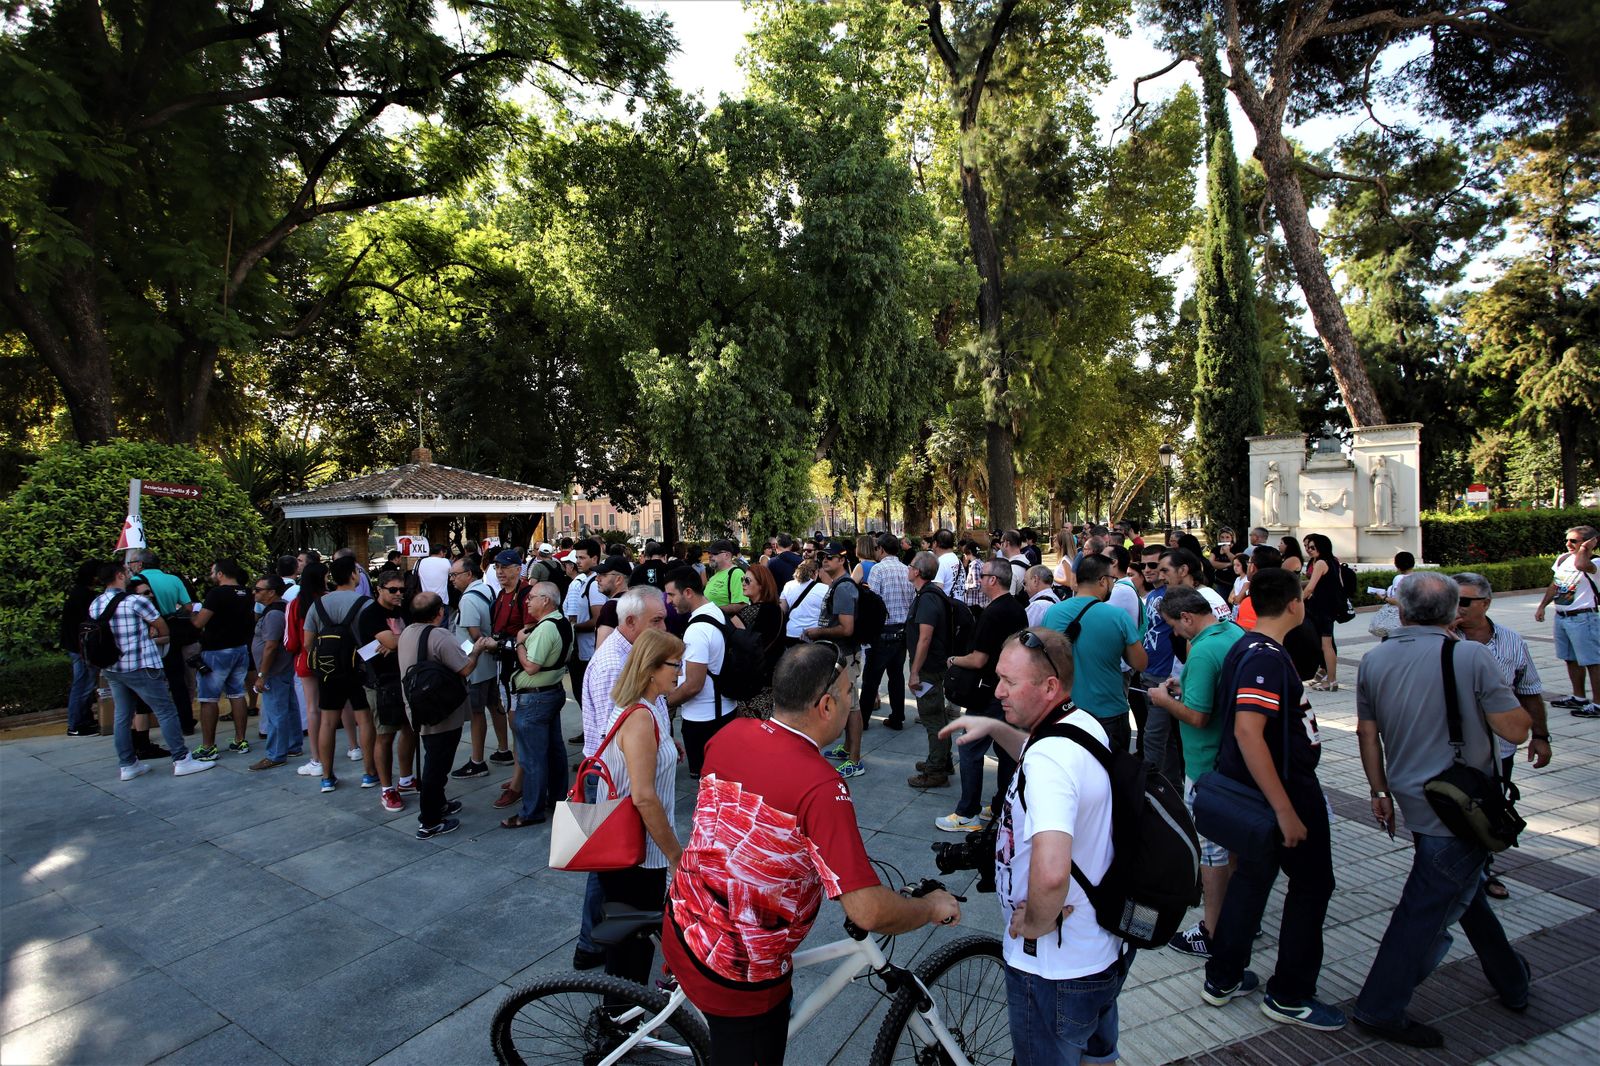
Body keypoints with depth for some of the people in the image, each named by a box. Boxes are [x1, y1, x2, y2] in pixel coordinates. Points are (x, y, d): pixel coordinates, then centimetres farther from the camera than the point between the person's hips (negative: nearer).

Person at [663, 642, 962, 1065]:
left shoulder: (730, 734, -8)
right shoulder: (822, 788, -29)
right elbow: (868, 911, -30)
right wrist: (933, 907, -11)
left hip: (681, 928, 7)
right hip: (738, 976, -6)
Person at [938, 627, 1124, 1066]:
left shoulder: (1049, 760, -33)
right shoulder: (1085, 724, -3)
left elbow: (1051, 872, -46)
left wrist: (1035, 923, -27)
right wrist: (995, 728, 6)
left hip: (1057, 971, -9)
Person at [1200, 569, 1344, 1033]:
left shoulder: (1246, 649, 6)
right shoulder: (1267, 657, -24)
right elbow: (1247, 731, -33)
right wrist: (1285, 810, -31)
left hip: (1255, 788, 9)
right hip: (1283, 789, -9)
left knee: (1252, 875, 18)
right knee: (1312, 885, 7)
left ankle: (1222, 978, 29)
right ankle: (1289, 996, 20)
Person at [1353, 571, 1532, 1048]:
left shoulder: (1374, 660, -1)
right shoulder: (1471, 656, -16)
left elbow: (1367, 732, 5)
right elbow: (1514, 730, -14)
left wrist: (1381, 791, 17)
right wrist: (1502, 694, 7)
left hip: (1413, 800, 5)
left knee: (1463, 889, 26)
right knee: (1428, 909, 4)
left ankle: (1510, 978, 45)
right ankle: (1380, 1007, 11)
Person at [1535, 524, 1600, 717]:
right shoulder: (1563, 559, 9)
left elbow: (1580, 565, -40)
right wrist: (1542, 605, 19)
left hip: (1583, 618, -8)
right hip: (1561, 616, 8)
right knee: (1571, 660, 18)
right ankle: (1579, 697, 31)